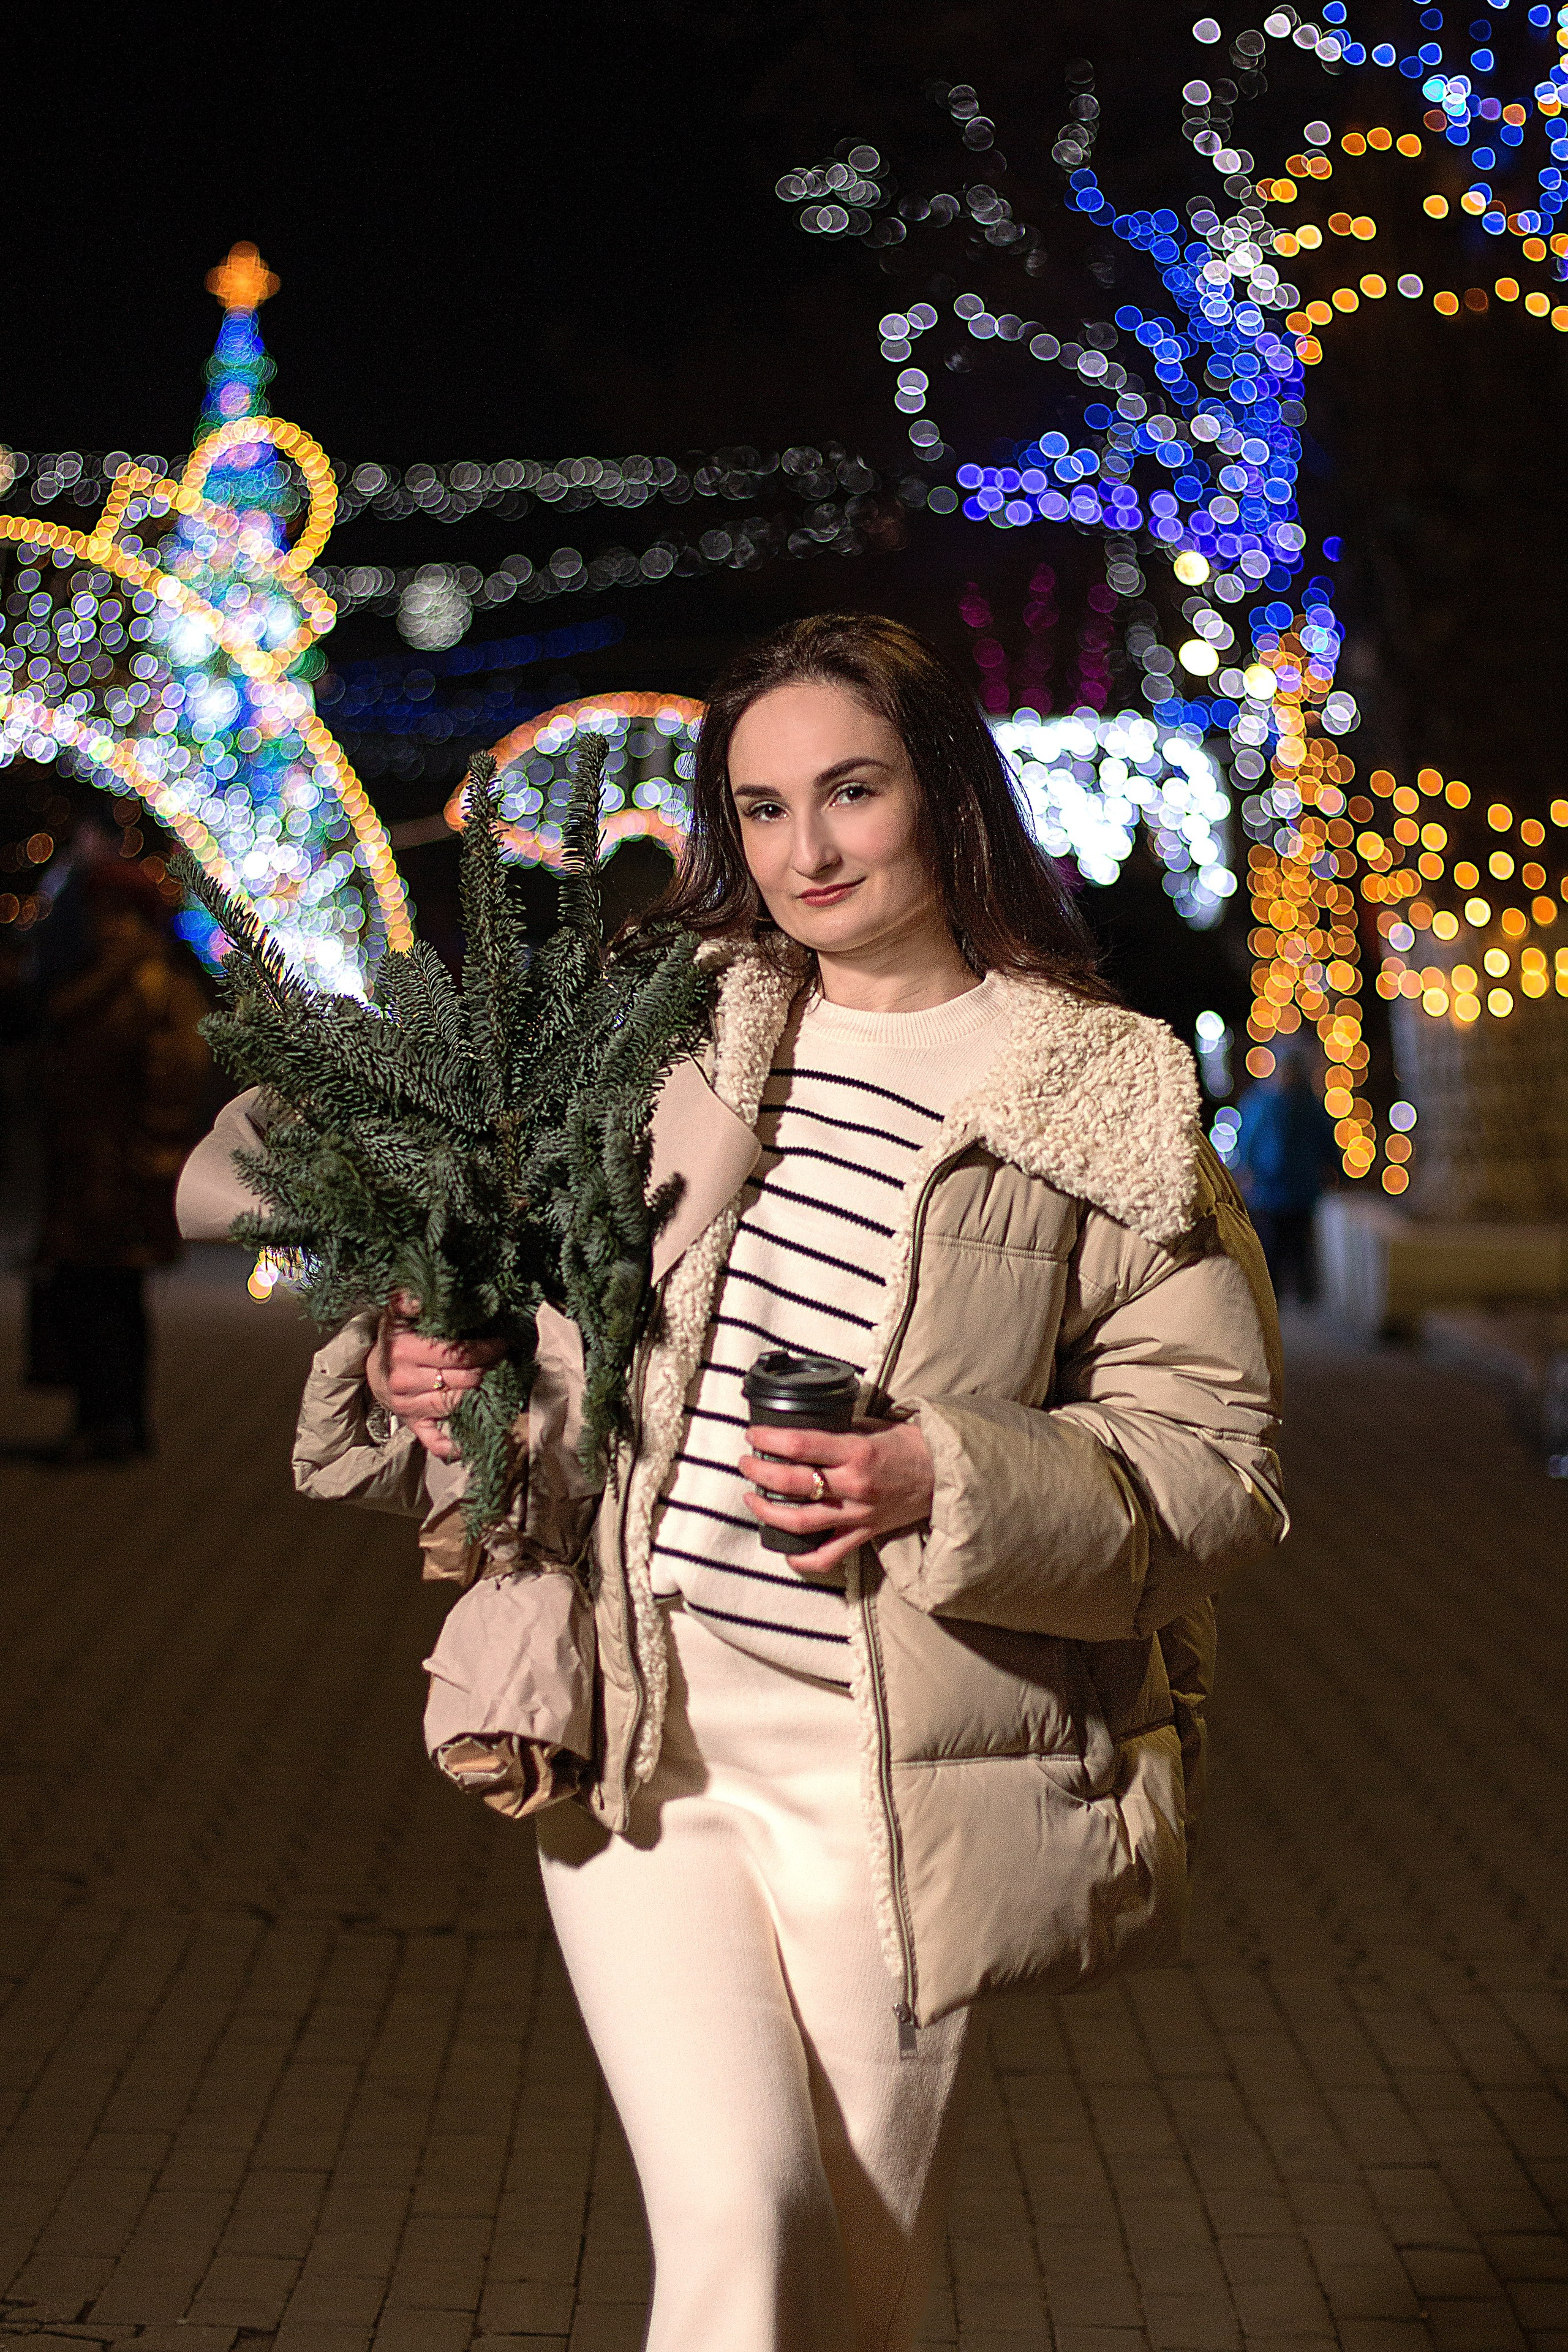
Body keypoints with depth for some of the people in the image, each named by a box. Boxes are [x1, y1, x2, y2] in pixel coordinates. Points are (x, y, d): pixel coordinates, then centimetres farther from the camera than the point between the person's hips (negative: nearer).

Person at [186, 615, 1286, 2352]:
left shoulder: (1099, 1102, 1)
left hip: (896, 1769, -1)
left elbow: (1215, 1462, -2)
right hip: (635, 1733, 1)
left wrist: (949, 1486, -17)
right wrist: (411, 1365, 0)